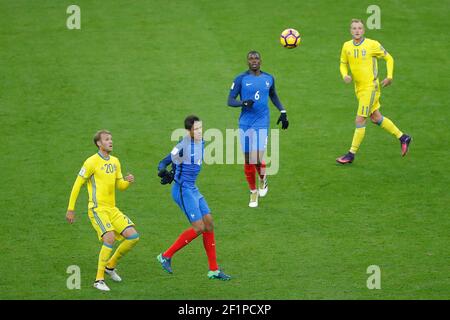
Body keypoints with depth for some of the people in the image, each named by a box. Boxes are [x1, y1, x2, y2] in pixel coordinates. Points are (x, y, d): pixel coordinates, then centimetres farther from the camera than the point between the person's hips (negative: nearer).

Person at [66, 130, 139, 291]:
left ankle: (110, 266, 17)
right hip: (97, 209, -7)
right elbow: (77, 185, -6)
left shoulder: (115, 161, 13)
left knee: (133, 236, -3)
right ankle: (99, 280, -17)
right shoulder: (92, 162, -9)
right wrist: (70, 209, -6)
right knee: (110, 237, -27)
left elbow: (120, 185, 20)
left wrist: (128, 181, -5)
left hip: (112, 209, 7)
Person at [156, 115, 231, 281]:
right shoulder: (183, 147, -18)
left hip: (192, 189, 9)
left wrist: (172, 175, 14)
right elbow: (163, 163, -15)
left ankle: (213, 270, 12)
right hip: (183, 190, -9)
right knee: (199, 227, -11)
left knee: (209, 223, 5)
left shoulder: (201, 143, 7)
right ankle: (166, 256, 3)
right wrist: (163, 171, -35)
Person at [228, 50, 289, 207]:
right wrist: (243, 103, -21)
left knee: (257, 159, -14)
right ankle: (253, 192, 23)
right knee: (248, 161, 4)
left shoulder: (269, 78, 7)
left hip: (261, 123, 0)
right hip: (245, 123, 0)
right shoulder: (241, 79, -1)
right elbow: (230, 100, -3)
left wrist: (283, 112, 18)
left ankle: (263, 179, 20)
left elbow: (273, 96, 26)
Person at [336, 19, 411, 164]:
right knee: (376, 118, 16)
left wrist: (389, 77, -11)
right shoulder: (346, 46, 1)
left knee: (360, 121, -6)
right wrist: (345, 75, -8)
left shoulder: (372, 45, -13)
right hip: (359, 88, 7)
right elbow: (343, 64, 13)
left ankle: (351, 154, 2)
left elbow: (389, 58, -2)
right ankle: (402, 137, 31)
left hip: (370, 87, -7)